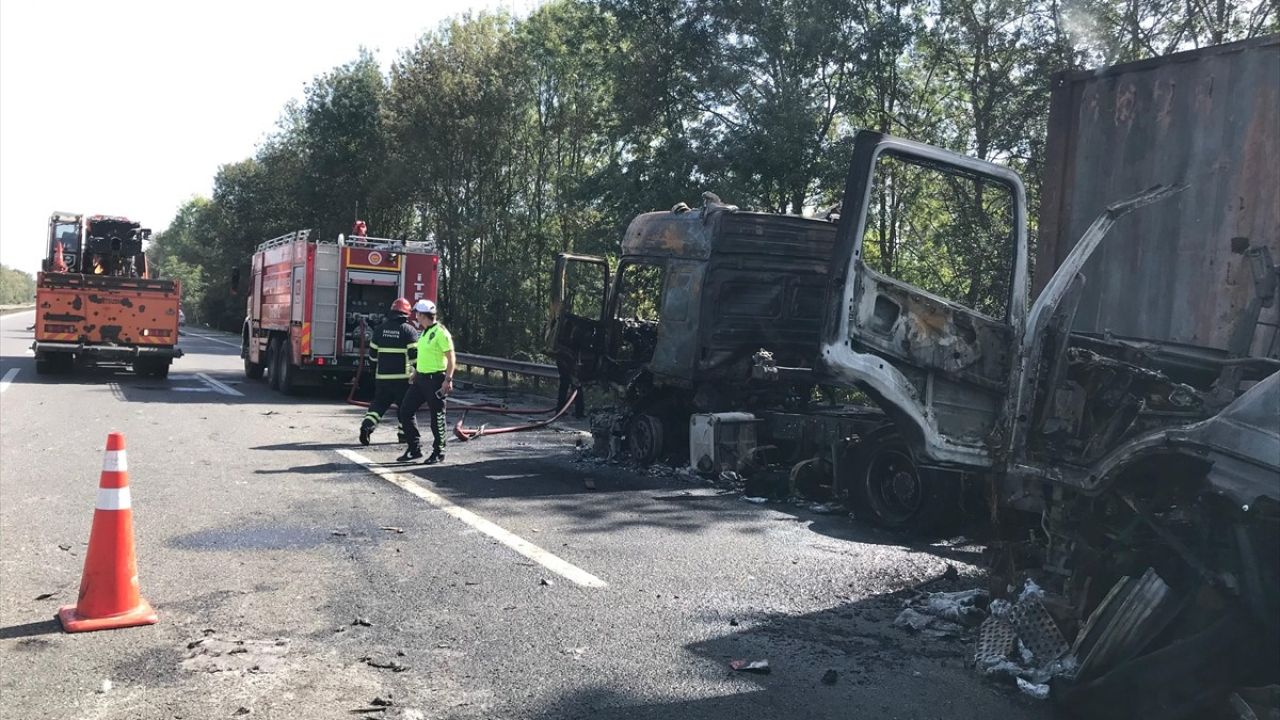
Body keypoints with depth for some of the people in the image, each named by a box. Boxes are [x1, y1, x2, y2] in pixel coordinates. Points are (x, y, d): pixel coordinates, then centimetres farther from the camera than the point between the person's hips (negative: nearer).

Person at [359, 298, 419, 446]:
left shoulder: (380, 329, 7)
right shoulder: (409, 330, -7)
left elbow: (372, 353, 12)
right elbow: (414, 355, -10)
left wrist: (376, 369, 25)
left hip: (382, 376, 4)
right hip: (402, 377, -4)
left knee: (379, 403, 13)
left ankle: (367, 425, -5)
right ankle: (404, 433, 15)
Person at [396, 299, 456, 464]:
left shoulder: (440, 332, -14)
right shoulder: (424, 332, 14)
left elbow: (451, 357, -16)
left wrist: (448, 379, -21)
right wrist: (415, 374, 23)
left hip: (435, 379, -9)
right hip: (420, 379, 9)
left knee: (437, 417, 0)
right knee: (406, 411, 7)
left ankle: (438, 453, 13)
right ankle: (414, 449, 15)